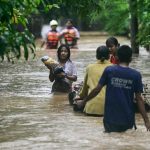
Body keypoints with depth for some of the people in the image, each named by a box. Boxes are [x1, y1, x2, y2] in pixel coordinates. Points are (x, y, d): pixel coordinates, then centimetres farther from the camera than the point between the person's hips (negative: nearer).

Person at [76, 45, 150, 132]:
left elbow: (97, 90, -2)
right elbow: (139, 99, -5)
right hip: (128, 120, 0)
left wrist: (84, 101, 12)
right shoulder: (136, 75, -4)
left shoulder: (109, 70, -4)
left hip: (111, 119, 0)